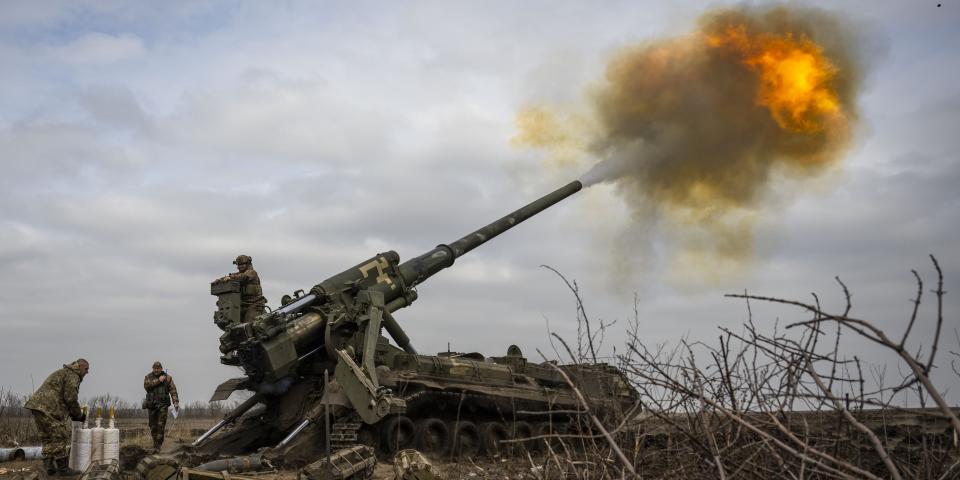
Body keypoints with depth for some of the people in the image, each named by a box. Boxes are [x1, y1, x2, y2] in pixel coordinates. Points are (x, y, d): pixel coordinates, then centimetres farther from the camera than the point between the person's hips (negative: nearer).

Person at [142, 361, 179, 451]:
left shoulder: (167, 377, 2)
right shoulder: (148, 377, 5)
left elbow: (173, 390, -5)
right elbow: (146, 385, -16)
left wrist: (176, 402, -16)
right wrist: (158, 380, -20)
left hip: (163, 405, -2)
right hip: (151, 404, 2)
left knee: (161, 425, -12)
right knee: (153, 426, 7)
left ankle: (158, 445, -12)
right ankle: (155, 442, 25)